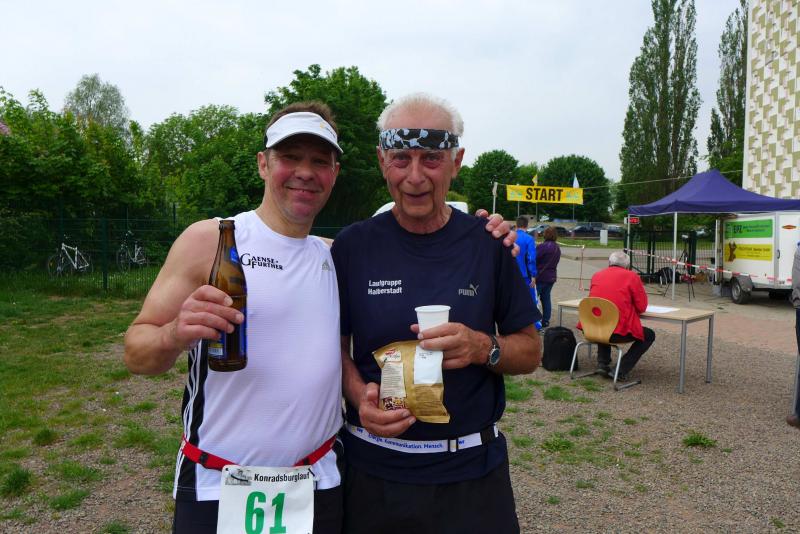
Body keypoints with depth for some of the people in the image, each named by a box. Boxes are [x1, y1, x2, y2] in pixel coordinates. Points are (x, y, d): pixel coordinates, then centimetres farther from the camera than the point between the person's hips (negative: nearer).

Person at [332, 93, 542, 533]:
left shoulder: (490, 245, -6)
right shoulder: (353, 245, -5)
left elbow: (530, 352, 1)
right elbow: (337, 345, 3)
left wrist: (483, 348, -19)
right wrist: (360, 397, -16)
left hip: (471, 469, 0)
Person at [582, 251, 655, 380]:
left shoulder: (597, 275, 11)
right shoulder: (631, 276, -1)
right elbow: (642, 307, 1)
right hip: (618, 332, -5)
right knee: (649, 335, 20)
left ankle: (603, 362, 23)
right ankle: (622, 370, 6)